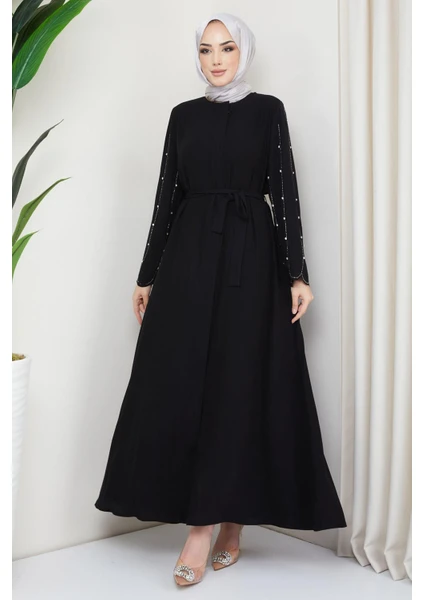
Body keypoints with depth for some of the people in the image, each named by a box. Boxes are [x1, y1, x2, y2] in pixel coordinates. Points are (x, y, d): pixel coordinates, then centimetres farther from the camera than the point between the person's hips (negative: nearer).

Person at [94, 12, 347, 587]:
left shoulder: (268, 110, 5)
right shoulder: (183, 114, 12)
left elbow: (285, 193, -1)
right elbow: (167, 196, 11)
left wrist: (297, 274, -9)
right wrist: (148, 276, 9)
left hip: (250, 259, -3)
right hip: (188, 258, 3)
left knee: (240, 384, -5)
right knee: (180, 385, -2)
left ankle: (207, 524, 4)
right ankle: (227, 525, 11)